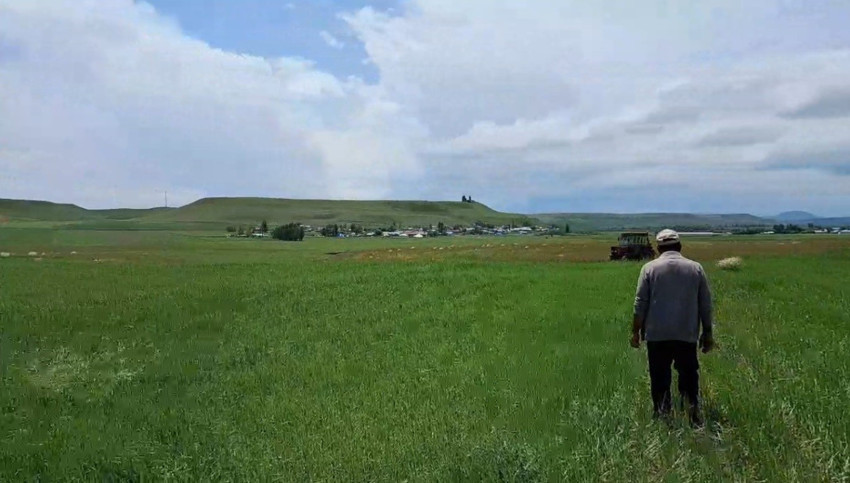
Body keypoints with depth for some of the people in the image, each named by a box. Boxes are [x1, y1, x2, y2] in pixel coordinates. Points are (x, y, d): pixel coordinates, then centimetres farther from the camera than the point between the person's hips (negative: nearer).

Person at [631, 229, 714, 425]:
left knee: (660, 378, 6)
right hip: (687, 335, 1)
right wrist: (707, 333, 13)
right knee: (689, 375, 11)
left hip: (657, 335, -1)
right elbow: (705, 305, 5)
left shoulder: (649, 268, -1)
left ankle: (662, 415, 9)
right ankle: (693, 410, 3)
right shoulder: (696, 268, 4)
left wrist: (636, 331, 4)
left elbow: (640, 304, -3)